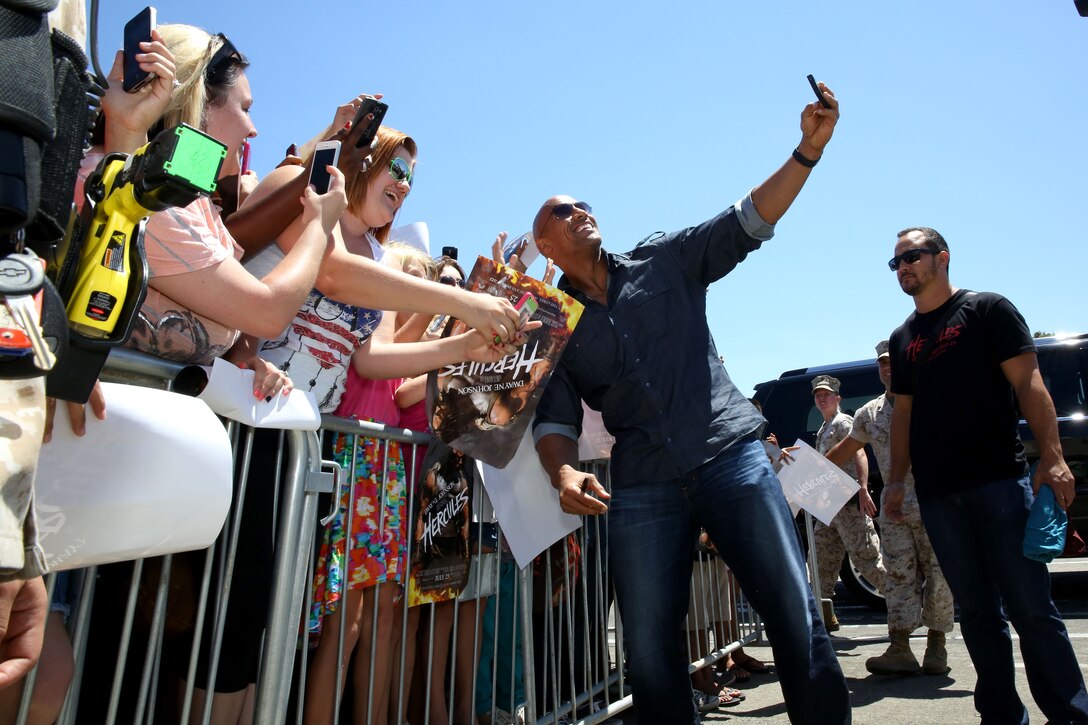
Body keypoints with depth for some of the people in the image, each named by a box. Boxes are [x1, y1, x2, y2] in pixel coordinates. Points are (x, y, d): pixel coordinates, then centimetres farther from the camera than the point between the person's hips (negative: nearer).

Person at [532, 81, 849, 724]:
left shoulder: (664, 262, 12)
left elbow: (748, 223, 6)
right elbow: (555, 416, 4)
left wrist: (808, 149, -5)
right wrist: (564, 472, -15)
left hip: (733, 456, 0)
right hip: (642, 490, 1)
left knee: (797, 619, -2)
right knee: (651, 653, 4)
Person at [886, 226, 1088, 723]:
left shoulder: (987, 309, 3)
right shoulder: (902, 338, 16)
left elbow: (1028, 383, -5)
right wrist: (897, 480, 11)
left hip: (999, 478, -4)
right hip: (936, 492, 4)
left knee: (1030, 606, -3)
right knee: (977, 611, 10)